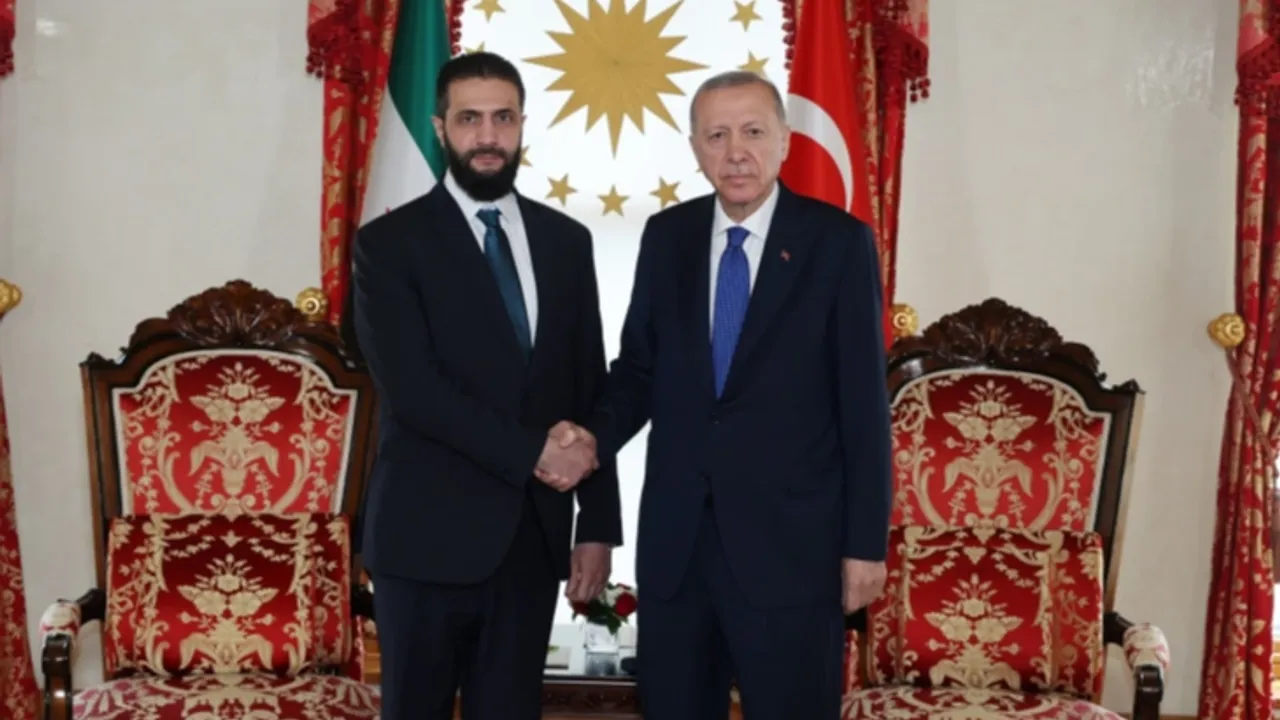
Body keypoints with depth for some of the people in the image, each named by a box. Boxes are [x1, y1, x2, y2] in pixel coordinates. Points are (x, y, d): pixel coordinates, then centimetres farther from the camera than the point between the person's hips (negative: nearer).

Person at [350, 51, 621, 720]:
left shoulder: (566, 241, 9)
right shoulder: (390, 243, -4)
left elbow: (590, 391, 9)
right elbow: (413, 389, -14)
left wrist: (597, 525, 4)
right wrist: (532, 452, -15)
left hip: (534, 534, 3)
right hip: (429, 535, -3)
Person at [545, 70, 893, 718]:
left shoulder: (838, 242, -5)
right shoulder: (665, 236, 7)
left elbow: (863, 401, -5)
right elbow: (640, 365, 12)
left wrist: (866, 541, -7)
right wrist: (598, 435, -9)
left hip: (790, 537, -4)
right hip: (673, 533, 4)